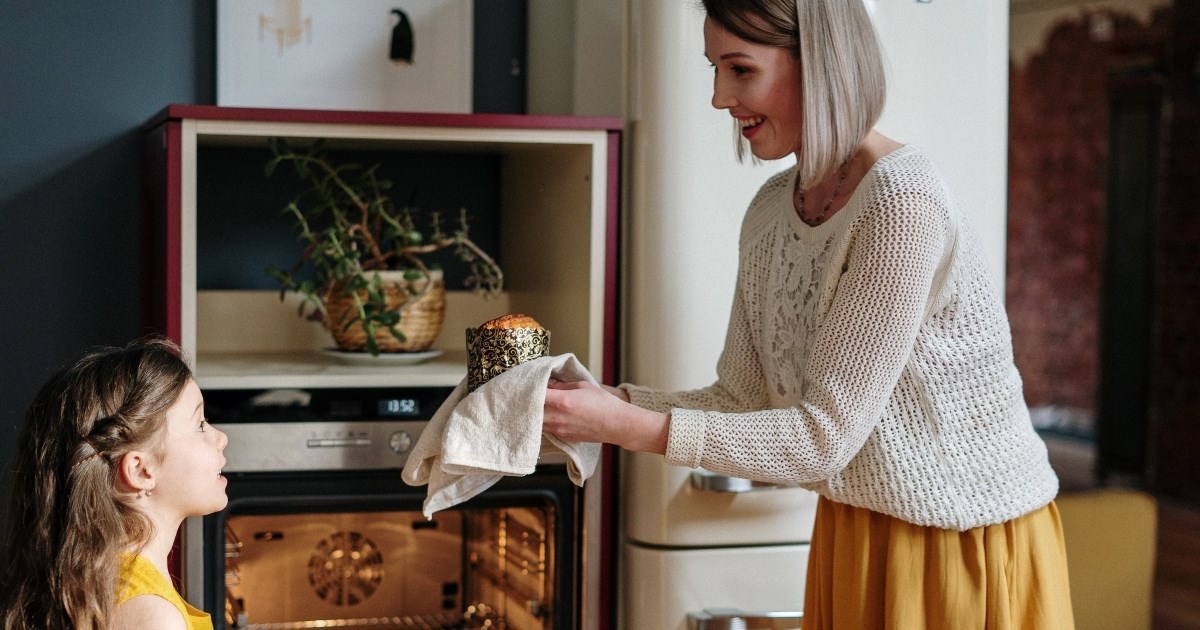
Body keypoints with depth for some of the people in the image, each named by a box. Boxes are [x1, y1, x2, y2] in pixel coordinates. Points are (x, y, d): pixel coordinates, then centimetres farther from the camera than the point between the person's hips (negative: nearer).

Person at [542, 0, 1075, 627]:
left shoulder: (903, 205, -24)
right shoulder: (770, 210, 0)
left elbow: (823, 439, -23)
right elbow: (743, 400, 3)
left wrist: (631, 427, -26)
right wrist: (607, 400, -11)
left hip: (969, 543, -6)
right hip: (853, 531, 7)